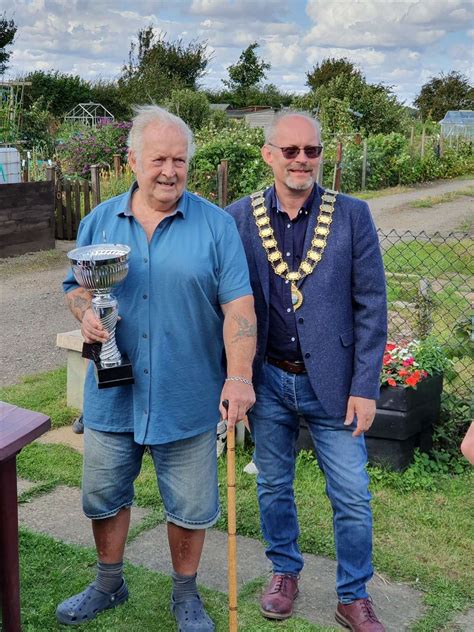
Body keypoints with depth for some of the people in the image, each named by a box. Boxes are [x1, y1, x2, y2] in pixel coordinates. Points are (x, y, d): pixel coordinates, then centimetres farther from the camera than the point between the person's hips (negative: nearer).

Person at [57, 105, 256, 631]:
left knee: (189, 507, 11)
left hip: (187, 399, -2)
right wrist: (86, 314, -13)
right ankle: (108, 585, 42)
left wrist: (239, 375, -21)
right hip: (112, 394, 3)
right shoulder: (99, 221, 3)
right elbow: (76, 286, 11)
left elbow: (238, 306, -10)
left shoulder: (216, 224, -5)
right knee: (103, 496, 17)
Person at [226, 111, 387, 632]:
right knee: (273, 486, 17)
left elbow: (371, 306, -5)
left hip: (332, 382, -1)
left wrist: (364, 387, -8)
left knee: (352, 497, 6)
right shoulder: (239, 217, -3)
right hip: (267, 381, 1)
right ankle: (285, 572, 41)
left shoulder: (352, 215, -6)